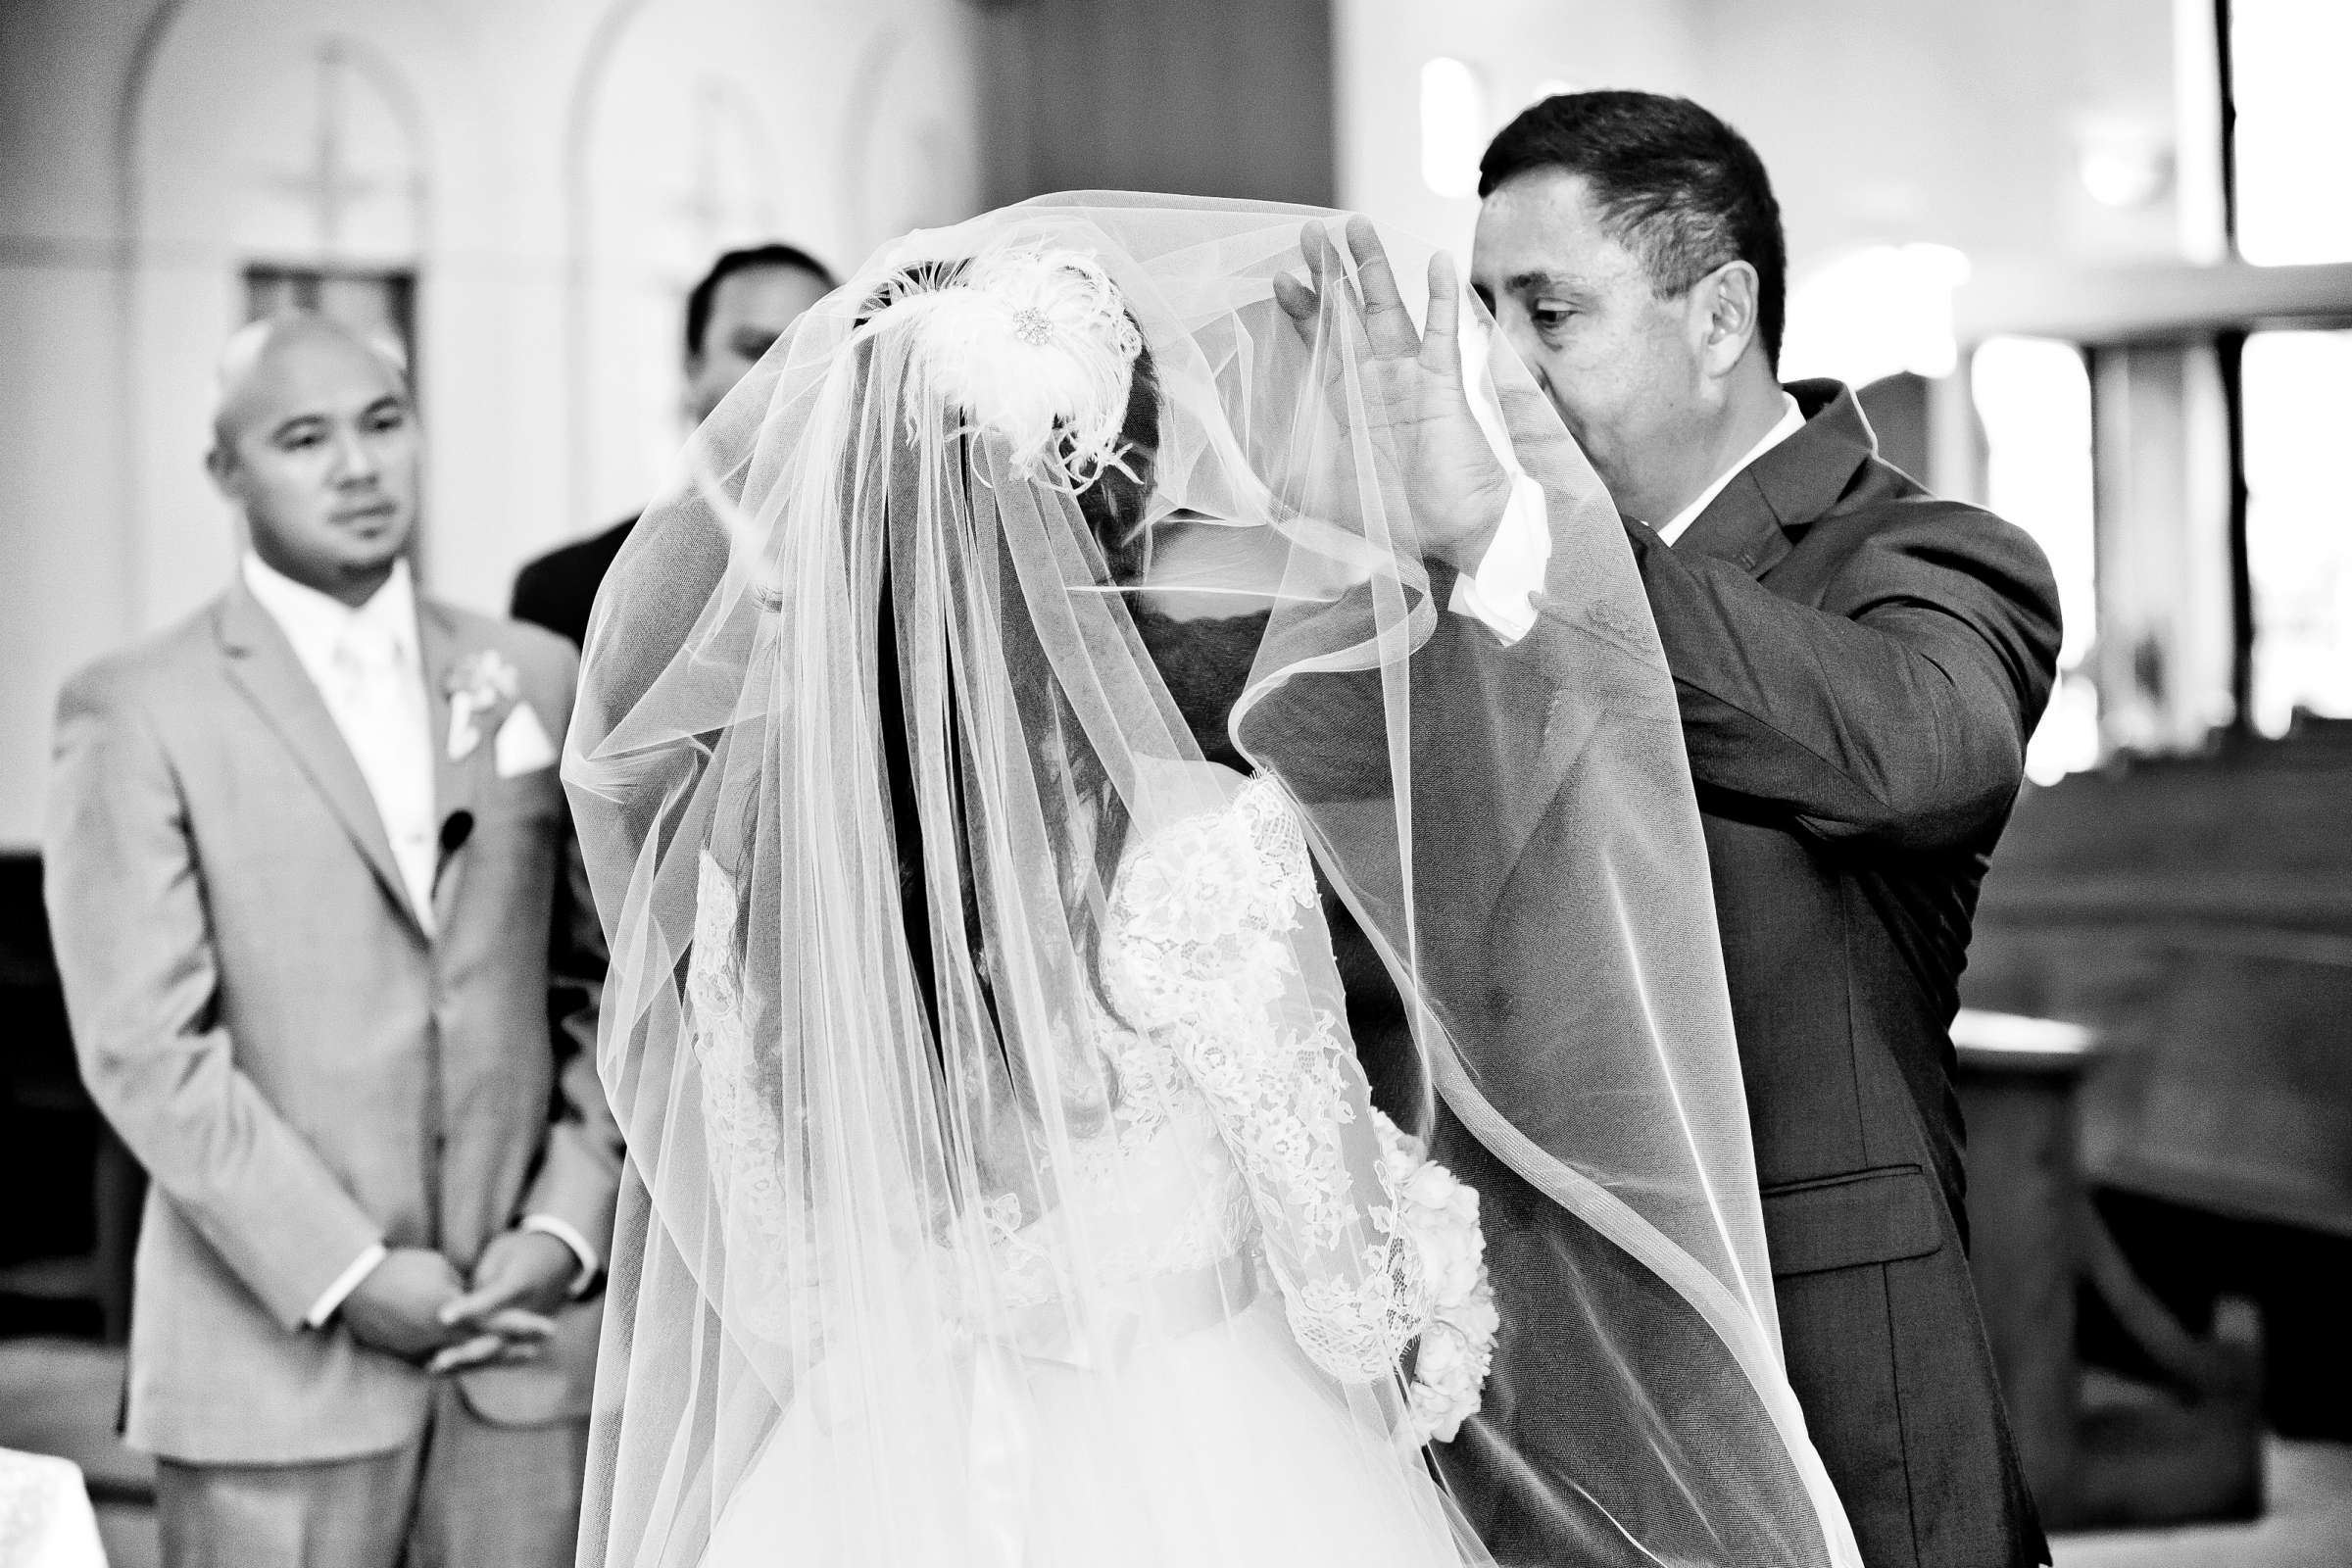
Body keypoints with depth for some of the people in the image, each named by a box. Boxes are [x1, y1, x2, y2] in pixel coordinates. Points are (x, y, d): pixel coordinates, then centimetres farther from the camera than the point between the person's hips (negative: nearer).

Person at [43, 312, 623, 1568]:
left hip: (524, 1333, 3)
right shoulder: (137, 712, -1)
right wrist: (347, 1273, -12)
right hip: (282, 1352, -3)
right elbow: (144, 1046, -7)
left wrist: (567, 1223, -3)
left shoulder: (535, 679, 11)